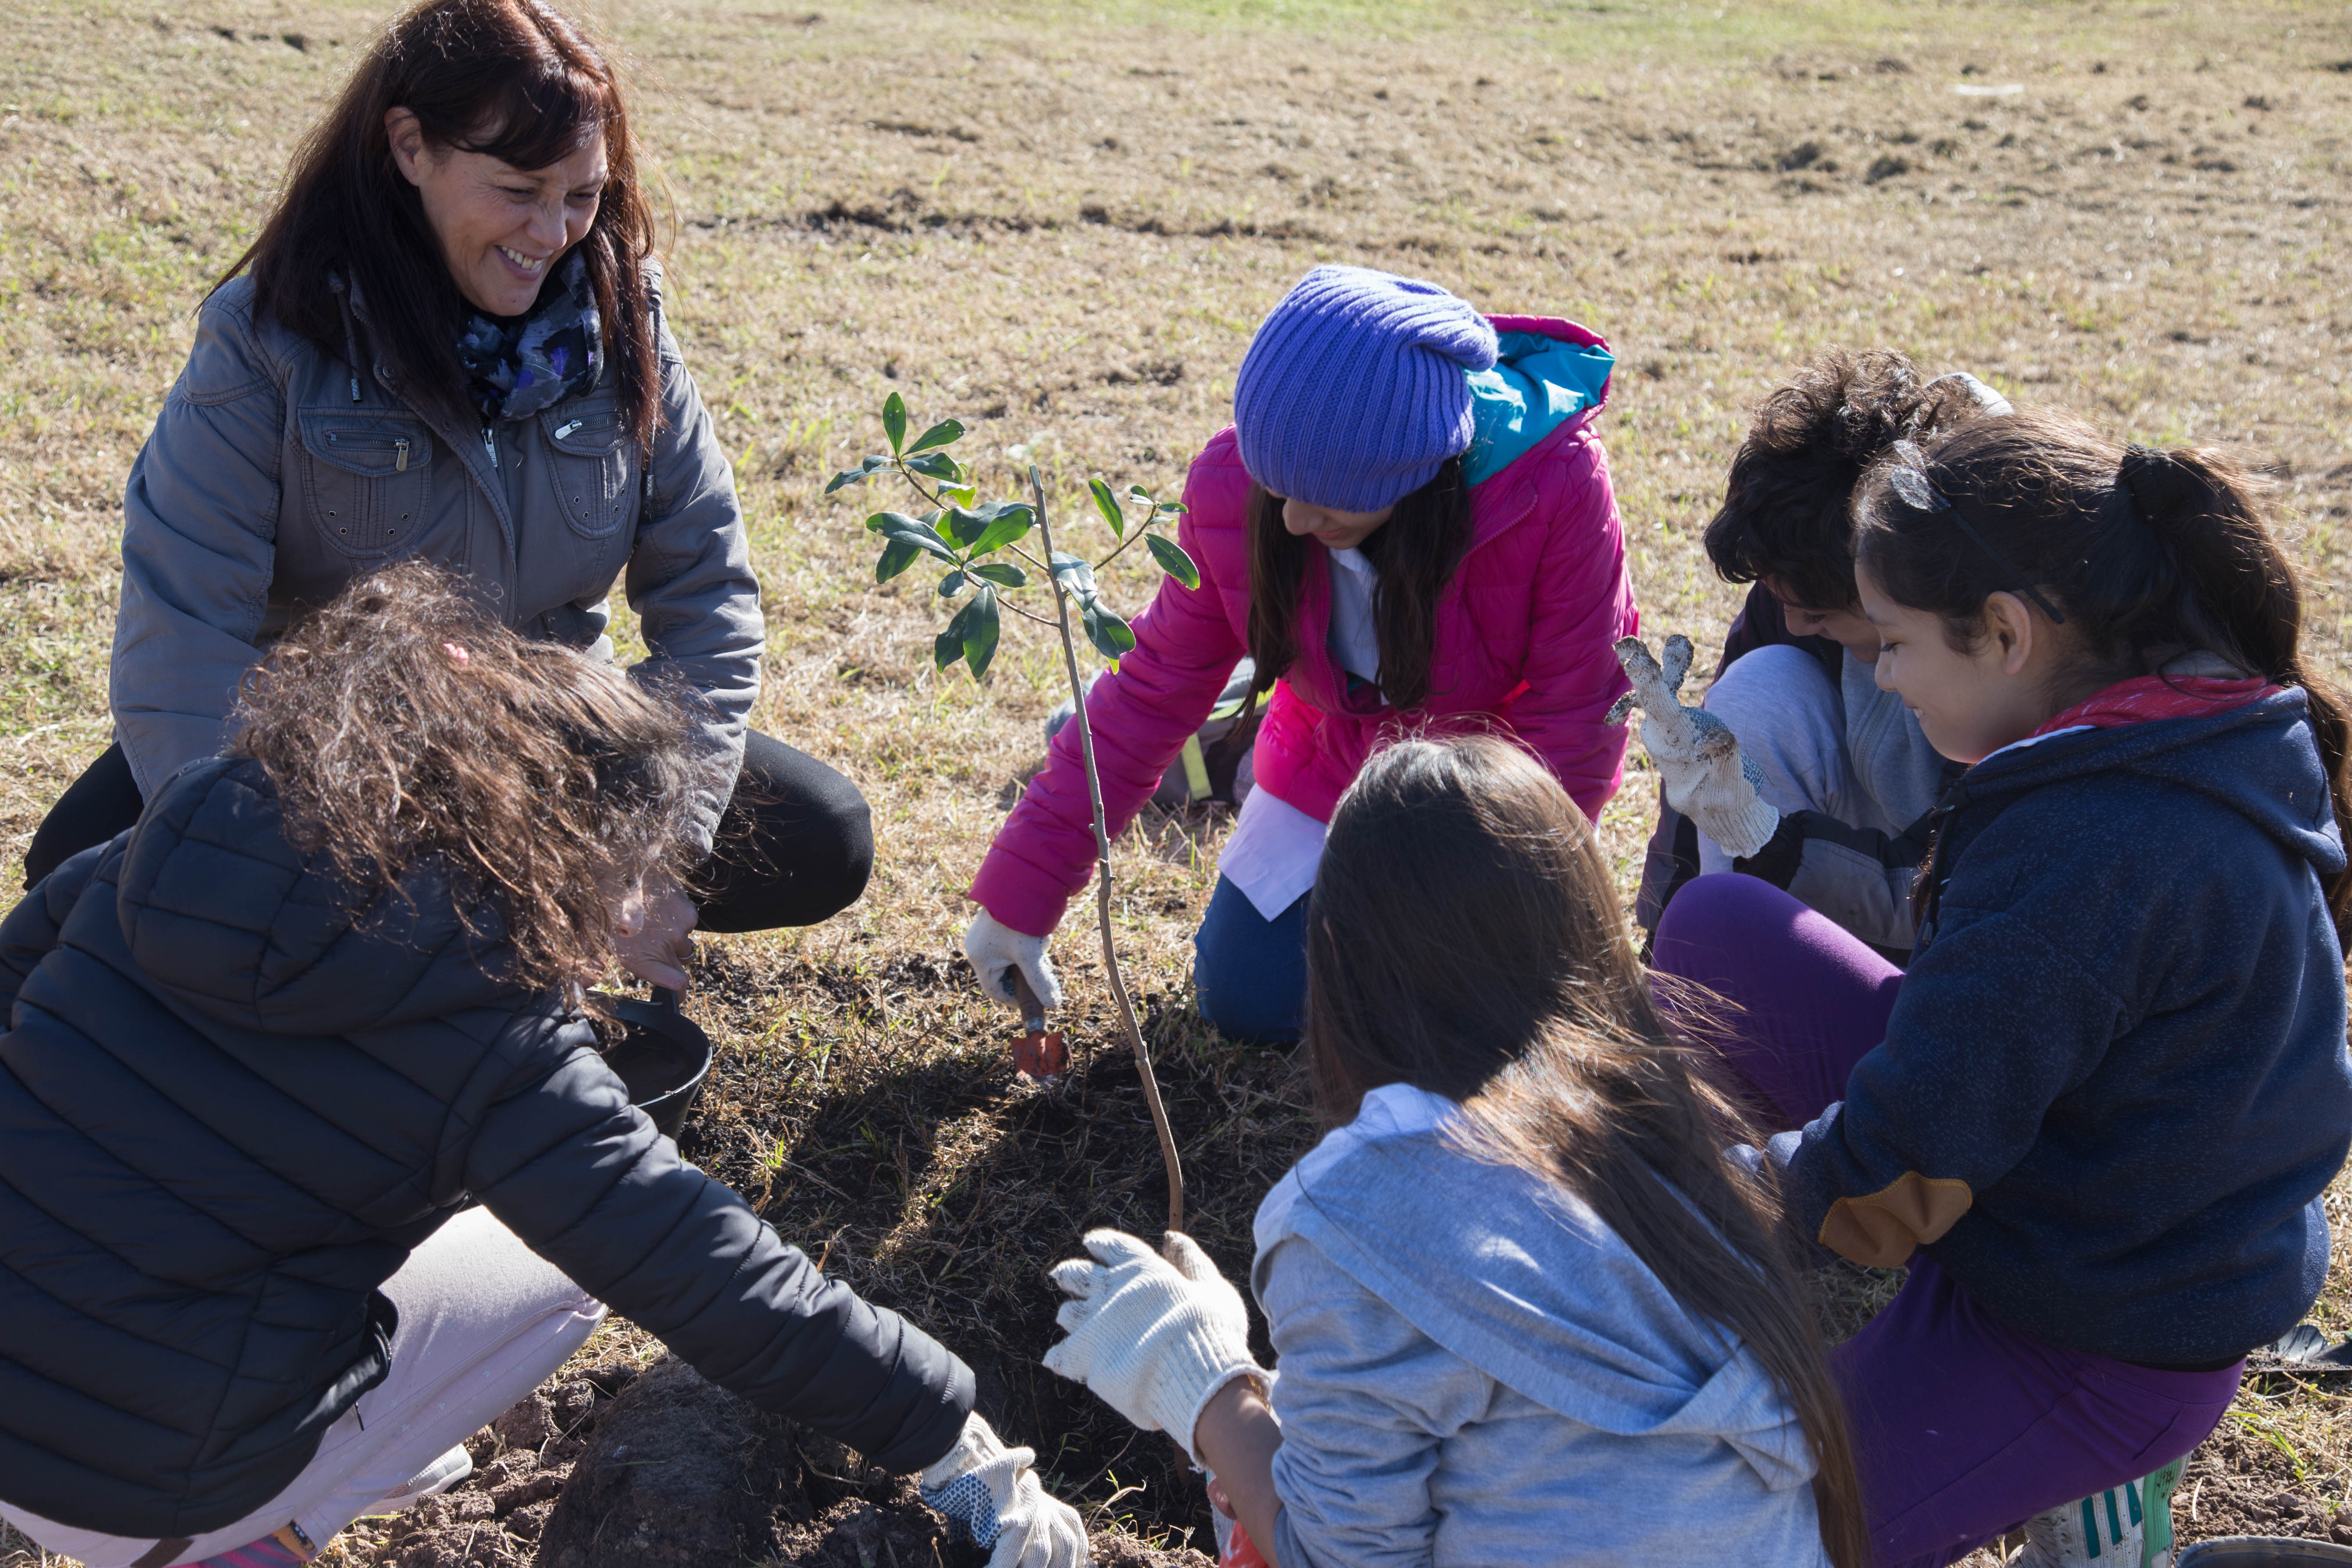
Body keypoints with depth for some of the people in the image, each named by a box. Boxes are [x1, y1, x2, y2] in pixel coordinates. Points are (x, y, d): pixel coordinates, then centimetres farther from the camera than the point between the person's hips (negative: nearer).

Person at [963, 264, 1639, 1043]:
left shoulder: (1557, 489, -35)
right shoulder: (1238, 486, -25)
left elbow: (1569, 723, -23)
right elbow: (1156, 686, -14)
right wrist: (1021, 889, -14)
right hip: (1333, 766, 3)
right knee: (1245, 1005, 4)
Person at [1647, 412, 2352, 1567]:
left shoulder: (2083, 846, -32)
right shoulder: (2223, 748, -3)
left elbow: (1900, 1169, -28)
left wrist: (1797, 1179, -7)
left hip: (2097, 1350, -9)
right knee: (1715, 926, 1)